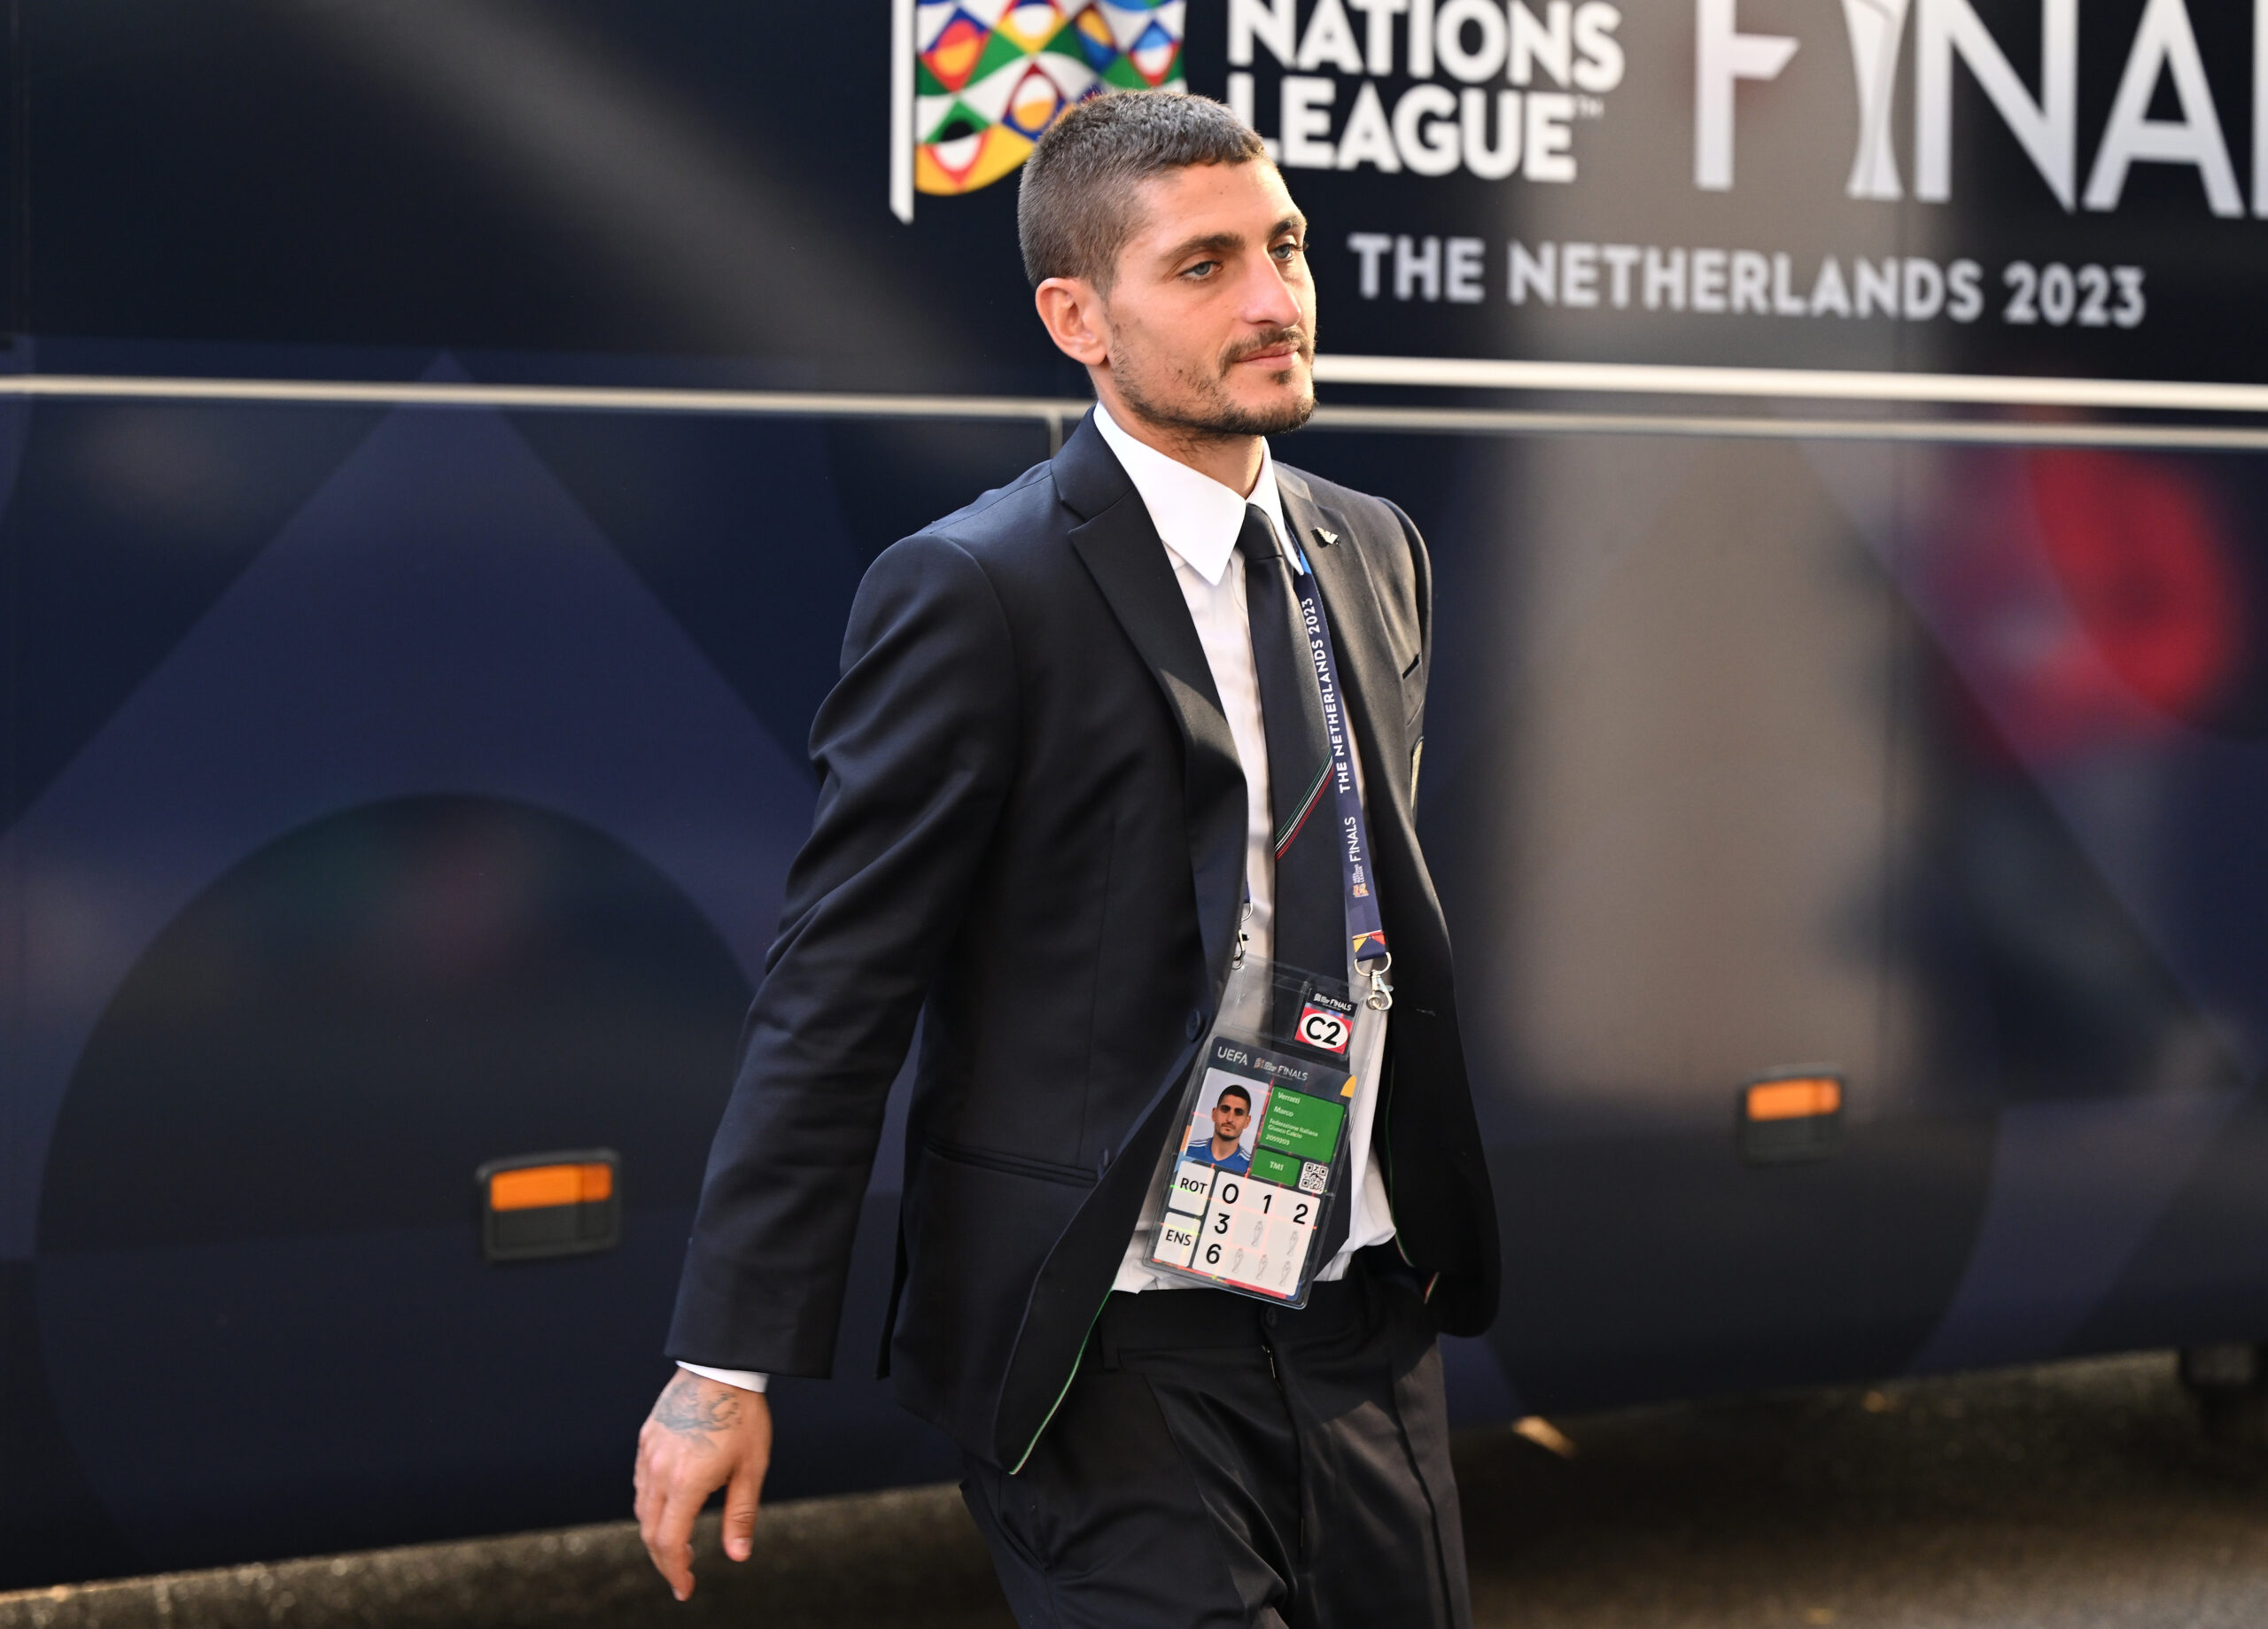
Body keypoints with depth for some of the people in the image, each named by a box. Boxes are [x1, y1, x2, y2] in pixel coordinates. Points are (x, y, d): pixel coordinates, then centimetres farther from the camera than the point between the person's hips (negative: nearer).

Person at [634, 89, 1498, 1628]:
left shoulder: (1376, 552, 9)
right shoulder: (974, 594, -14)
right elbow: (834, 995, -14)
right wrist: (727, 1366, -15)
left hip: (1367, 1328, 7)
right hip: (1113, 1361, -7)